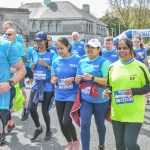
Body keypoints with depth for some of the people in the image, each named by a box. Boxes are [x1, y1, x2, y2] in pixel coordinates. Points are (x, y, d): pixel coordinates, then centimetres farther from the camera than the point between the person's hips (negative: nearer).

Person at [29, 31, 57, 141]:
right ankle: (38, 128, 21)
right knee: (31, 108, -4)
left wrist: (46, 65, -20)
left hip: (48, 85, -4)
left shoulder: (51, 54, -5)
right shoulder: (34, 54, 9)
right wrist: (33, 66, -5)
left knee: (45, 110, 1)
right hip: (36, 84, 4)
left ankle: (49, 130, 26)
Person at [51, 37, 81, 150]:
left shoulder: (77, 59, -8)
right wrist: (53, 80, -11)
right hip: (59, 96, 5)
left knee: (67, 121, -14)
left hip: (72, 95, -5)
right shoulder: (56, 61, 4)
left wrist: (73, 79, -21)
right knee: (61, 123, 10)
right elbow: (53, 78, 12)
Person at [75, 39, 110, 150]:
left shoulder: (103, 62, -10)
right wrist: (77, 79, -9)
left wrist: (92, 78, -27)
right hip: (85, 98, 3)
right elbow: (78, 81, 14)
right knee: (84, 125, -6)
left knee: (100, 124, 16)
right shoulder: (82, 62, 7)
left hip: (100, 99, -3)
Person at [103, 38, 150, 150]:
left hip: (134, 112, -4)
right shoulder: (113, 67, 4)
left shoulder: (140, 66, -7)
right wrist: (107, 91, -8)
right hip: (117, 112, 4)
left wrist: (134, 91, -21)